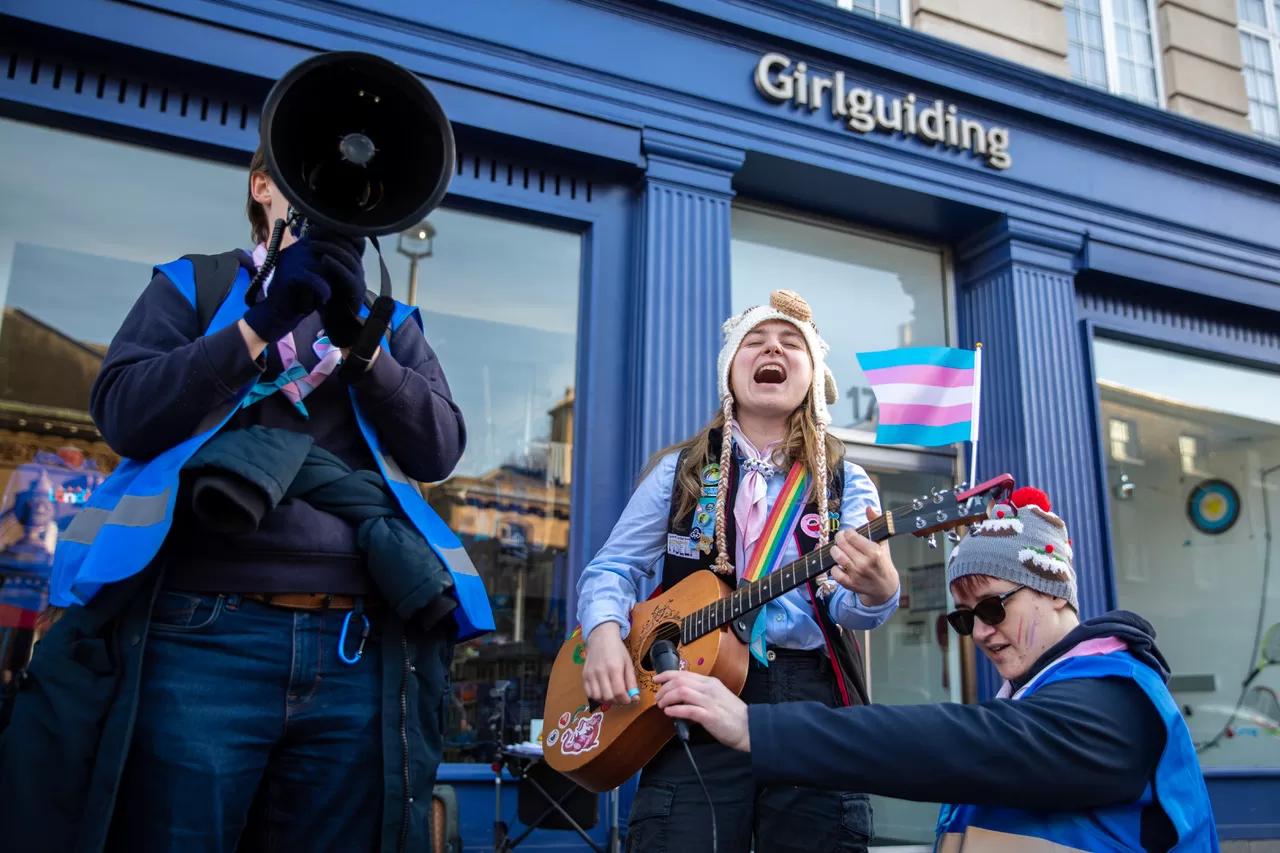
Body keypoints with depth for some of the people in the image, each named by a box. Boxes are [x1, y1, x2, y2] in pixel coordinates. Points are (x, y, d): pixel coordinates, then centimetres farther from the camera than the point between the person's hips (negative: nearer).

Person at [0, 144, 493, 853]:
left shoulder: (390, 322, 19)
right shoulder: (197, 284, 14)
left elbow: (439, 450, 4)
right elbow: (121, 412, -1)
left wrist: (356, 336, -9)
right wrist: (265, 322, -10)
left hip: (360, 653, 2)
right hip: (204, 636, -2)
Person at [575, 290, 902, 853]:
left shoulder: (845, 484, 9)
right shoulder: (680, 471, 11)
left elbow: (847, 605, -4)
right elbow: (612, 567, 11)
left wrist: (876, 592, -28)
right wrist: (604, 632, -10)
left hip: (813, 699, 1)